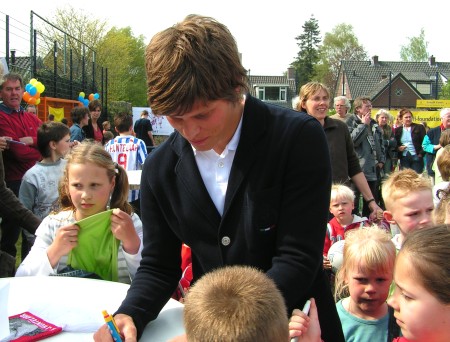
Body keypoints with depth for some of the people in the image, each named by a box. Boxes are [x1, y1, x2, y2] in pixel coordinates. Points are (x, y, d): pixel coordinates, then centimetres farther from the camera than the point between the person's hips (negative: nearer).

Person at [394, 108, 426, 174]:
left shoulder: (419, 127, 2)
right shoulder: (398, 130, 9)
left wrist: (421, 154, -9)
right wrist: (398, 148, -7)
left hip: (416, 157, -2)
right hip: (404, 158, 2)